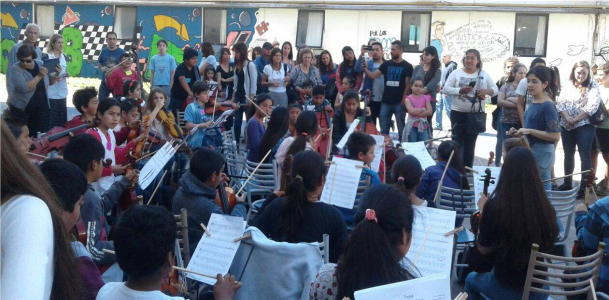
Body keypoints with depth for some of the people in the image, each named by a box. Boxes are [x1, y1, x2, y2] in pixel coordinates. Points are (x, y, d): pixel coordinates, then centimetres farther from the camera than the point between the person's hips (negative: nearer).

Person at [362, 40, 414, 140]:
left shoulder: (407, 66, -2)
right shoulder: (386, 64, 7)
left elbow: (408, 85, -4)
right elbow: (373, 75, 2)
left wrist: (403, 100, -10)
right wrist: (365, 69, -16)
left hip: (399, 103, -3)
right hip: (386, 102, 4)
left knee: (401, 129, 4)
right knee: (384, 129, 8)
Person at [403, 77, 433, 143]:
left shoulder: (425, 98, 6)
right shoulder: (408, 98, 0)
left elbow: (430, 112, -5)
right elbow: (411, 111, -16)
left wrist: (416, 112, -13)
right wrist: (422, 109, -7)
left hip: (423, 126, 2)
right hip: (412, 126, -2)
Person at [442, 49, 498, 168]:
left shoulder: (484, 74, 5)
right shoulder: (456, 73, -1)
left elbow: (495, 89, 3)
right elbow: (445, 89, -7)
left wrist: (486, 91, -19)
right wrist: (460, 90, -23)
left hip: (476, 114, 2)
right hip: (458, 113, -2)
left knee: (470, 144, 10)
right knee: (457, 142, 1)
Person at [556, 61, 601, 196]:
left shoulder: (593, 86, -2)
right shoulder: (567, 87, 9)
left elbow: (592, 106, -13)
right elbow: (560, 104, 2)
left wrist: (575, 119, -15)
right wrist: (568, 118, -16)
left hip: (585, 125, -4)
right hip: (566, 126, 4)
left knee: (585, 156, -6)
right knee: (568, 154, 12)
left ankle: (585, 186, -1)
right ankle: (567, 183, 23)